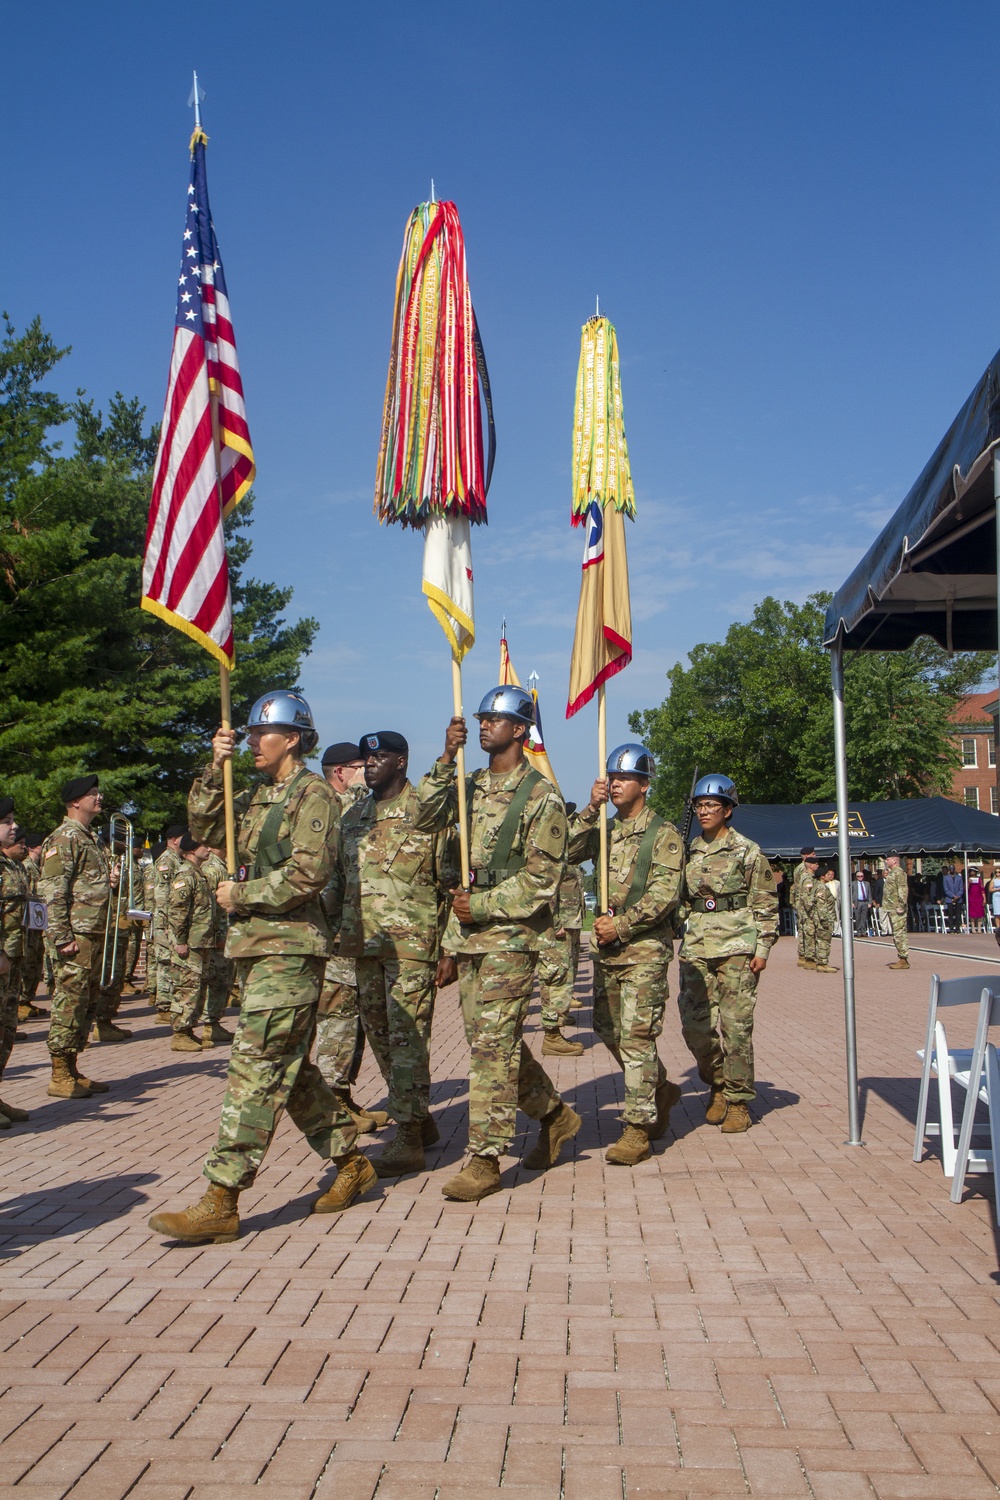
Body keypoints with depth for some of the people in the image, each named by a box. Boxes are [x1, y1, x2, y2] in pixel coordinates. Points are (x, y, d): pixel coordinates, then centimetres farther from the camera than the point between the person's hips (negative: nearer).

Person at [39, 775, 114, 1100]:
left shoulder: (91, 838, 19)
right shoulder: (63, 838, -11)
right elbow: (52, 891, -17)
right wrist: (62, 938, -21)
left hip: (94, 938, 10)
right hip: (75, 938, -9)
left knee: (87, 1005, 13)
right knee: (69, 1005, -4)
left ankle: (72, 1071, 21)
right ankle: (60, 1078, 2)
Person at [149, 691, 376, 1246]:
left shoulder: (312, 792, -8)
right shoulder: (258, 797, 18)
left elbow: (308, 872, -18)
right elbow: (206, 831, 13)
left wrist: (240, 896, -10)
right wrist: (215, 771, 2)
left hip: (289, 948, -9)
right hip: (255, 945, 9)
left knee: (255, 1069, -11)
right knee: (292, 1069, 14)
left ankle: (221, 1202, -10)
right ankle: (351, 1163, 27)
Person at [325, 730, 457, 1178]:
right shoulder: (352, 817, 15)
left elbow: (452, 885, -4)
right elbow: (337, 881, 21)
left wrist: (450, 949, -9)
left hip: (411, 945, -6)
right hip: (362, 945, 7)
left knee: (407, 1037, -6)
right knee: (380, 1037, 12)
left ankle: (409, 1141, 0)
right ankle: (419, 1119, 28)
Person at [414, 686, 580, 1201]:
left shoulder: (540, 796, -8)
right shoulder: (471, 786, 13)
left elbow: (541, 879, -11)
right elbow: (424, 819, 0)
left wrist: (483, 905, -15)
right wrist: (444, 762, -8)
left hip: (510, 936, -7)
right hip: (470, 933, 7)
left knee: (493, 1044, -7)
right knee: (492, 1041, 14)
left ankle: (484, 1159, -1)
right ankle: (554, 1115, 32)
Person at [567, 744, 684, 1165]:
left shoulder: (663, 833, -5)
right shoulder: (605, 830, 15)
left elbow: (665, 894, -13)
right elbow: (568, 851, -1)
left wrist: (622, 924, -16)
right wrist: (590, 810, -10)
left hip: (645, 947, -7)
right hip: (607, 946, 7)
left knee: (636, 1036, -9)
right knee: (608, 1030, 14)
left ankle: (637, 1130, -5)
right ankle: (660, 1090, 34)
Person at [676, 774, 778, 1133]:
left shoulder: (747, 851, 0)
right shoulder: (689, 852, 13)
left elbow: (765, 904, 0)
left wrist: (762, 948, -6)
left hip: (736, 945, -4)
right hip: (696, 945, 4)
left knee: (736, 1024, -4)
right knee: (695, 1024, 0)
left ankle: (738, 1101, 7)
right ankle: (717, 1084, 23)